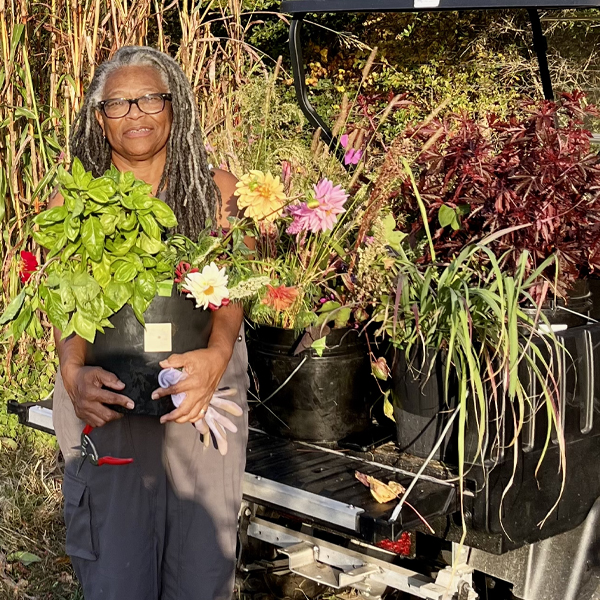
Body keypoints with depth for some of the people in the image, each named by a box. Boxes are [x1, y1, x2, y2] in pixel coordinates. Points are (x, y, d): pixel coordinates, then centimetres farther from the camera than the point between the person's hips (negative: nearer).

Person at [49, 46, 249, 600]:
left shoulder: (217, 191, 4)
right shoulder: (73, 200, 4)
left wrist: (217, 355, -27)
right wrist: (74, 372, -24)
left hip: (200, 386, 0)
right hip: (105, 395, 0)